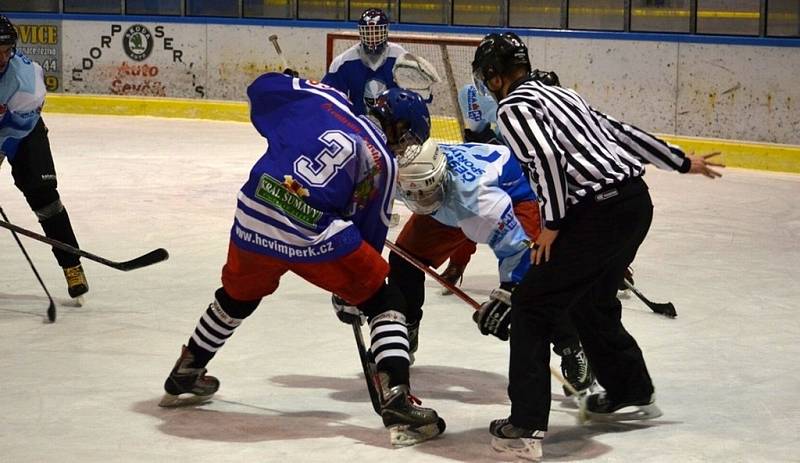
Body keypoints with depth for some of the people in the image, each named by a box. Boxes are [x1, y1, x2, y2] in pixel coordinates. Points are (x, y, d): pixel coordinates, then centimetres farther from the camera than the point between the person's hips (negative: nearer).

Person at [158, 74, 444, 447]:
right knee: (385, 302, 11)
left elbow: (262, 87, 17)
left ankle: (184, 377, 49)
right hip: (316, 237, -4)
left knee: (238, 294, 32)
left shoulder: (323, 100, 13)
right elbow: (370, 231, 16)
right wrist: (349, 291, 28)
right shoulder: (383, 163, 11)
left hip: (254, 218, 4)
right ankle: (397, 402, -5)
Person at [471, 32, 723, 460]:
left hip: (599, 212, -9)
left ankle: (526, 427, -8)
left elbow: (547, 156, -19)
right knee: (591, 301, 29)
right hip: (636, 200, 9)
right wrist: (683, 162, 34)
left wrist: (553, 223, -13)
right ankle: (632, 393, 45)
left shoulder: (513, 107, -2)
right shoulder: (556, 94, 23)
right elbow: (621, 131, 26)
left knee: (531, 307, -2)